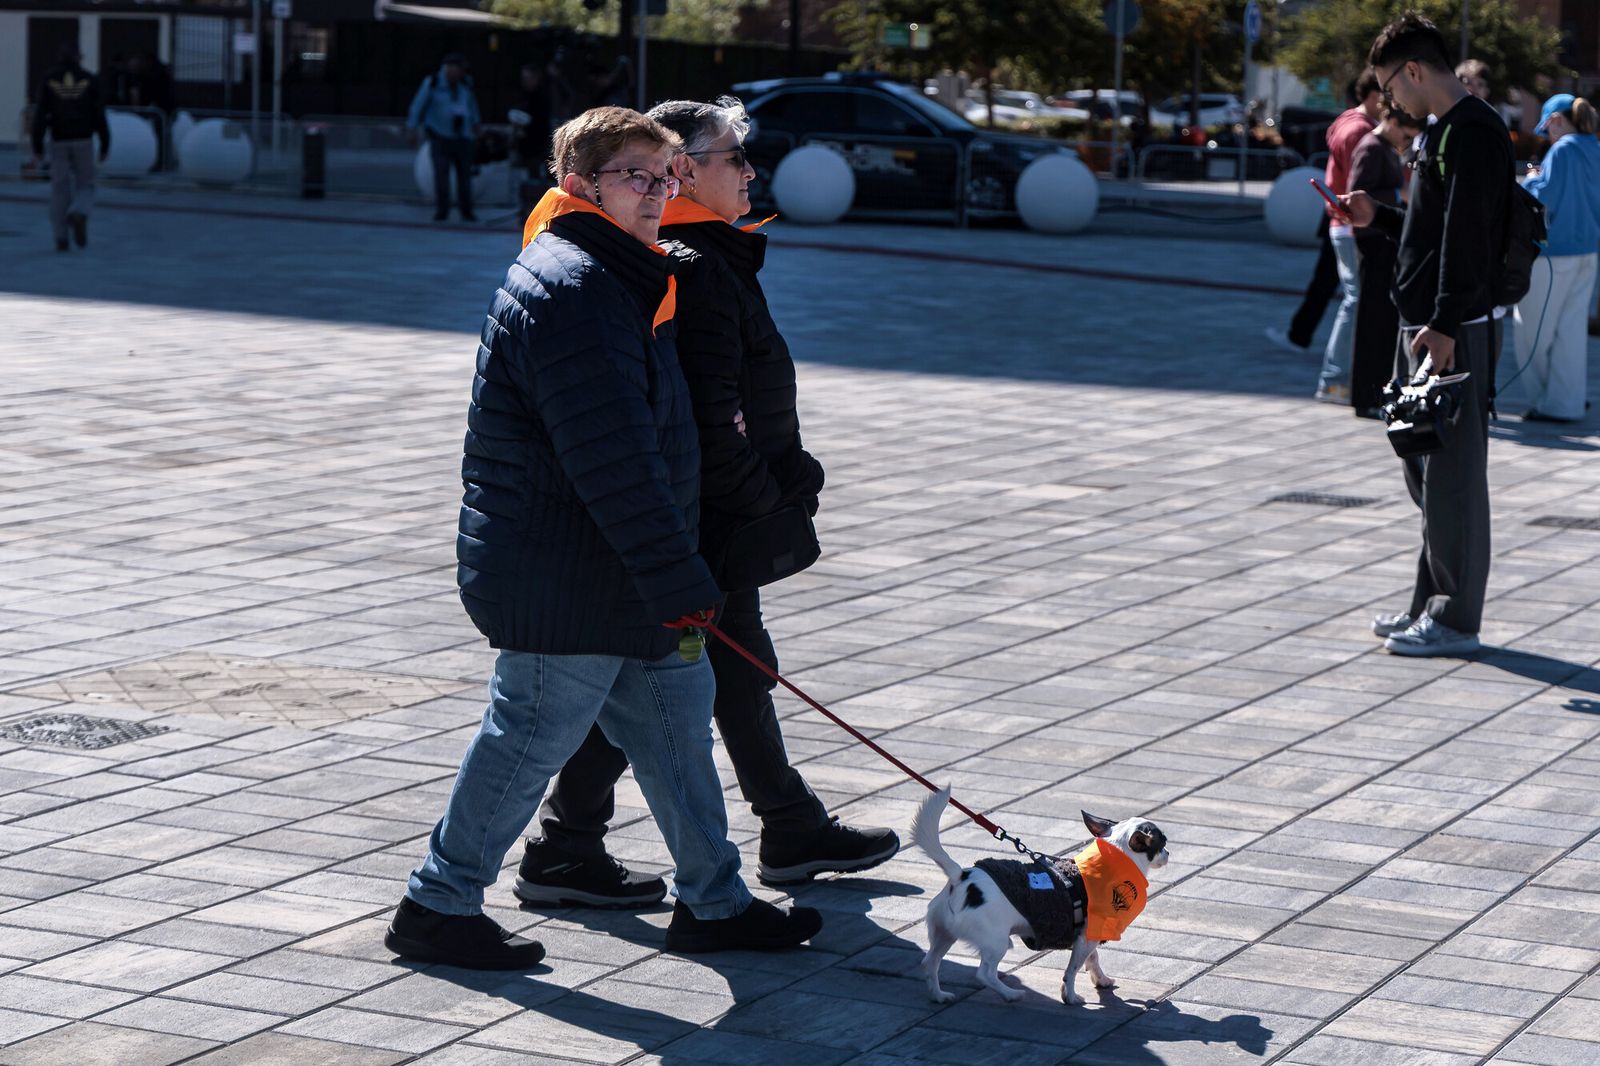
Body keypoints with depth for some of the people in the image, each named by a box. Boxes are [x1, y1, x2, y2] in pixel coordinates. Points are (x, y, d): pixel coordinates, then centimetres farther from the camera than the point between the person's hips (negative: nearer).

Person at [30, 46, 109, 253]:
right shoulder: (89, 80, -2)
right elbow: (99, 115, -4)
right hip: (83, 142, -1)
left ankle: (61, 238, 4)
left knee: (60, 191, 10)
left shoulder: (49, 80, -2)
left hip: (59, 143, 1)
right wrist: (105, 146, 5)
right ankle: (78, 216, -24)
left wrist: (37, 149, -7)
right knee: (85, 188, 9)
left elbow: (40, 115, -8)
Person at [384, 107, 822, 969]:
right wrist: (679, 583, -23)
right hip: (562, 584, -10)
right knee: (532, 737, -1)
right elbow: (610, 462, -25)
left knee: (675, 709, 14)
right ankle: (438, 907, 12)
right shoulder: (568, 291, -20)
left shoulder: (618, 281, 15)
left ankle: (712, 901, 23)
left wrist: (674, 575, 25)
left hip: (617, 576, 10)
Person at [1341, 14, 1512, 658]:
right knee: (1426, 472, 15)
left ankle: (1457, 619, -1)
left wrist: (1445, 327, -25)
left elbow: (1467, 236, -21)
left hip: (1455, 334, -11)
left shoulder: (1472, 133, -14)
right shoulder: (1442, 131, 18)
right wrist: (1379, 217, 20)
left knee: (1452, 474, -6)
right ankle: (1432, 605, 23)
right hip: (1424, 328, 11)